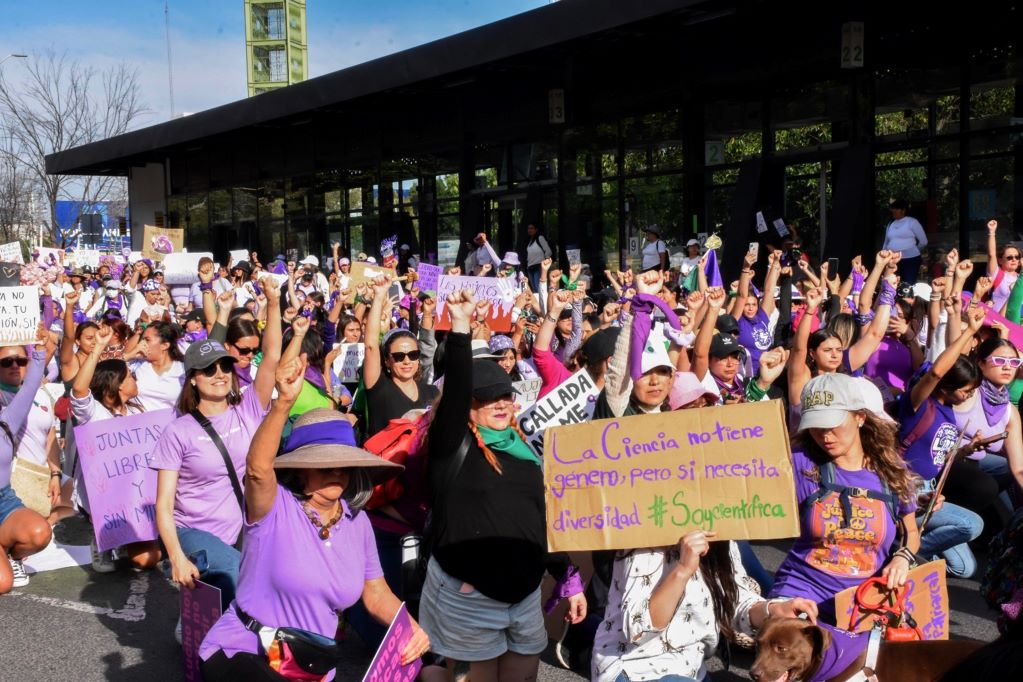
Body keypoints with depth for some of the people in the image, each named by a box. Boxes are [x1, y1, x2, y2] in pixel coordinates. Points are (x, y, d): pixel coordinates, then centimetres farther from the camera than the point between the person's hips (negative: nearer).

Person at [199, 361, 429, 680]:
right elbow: (258, 468, -36)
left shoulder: (356, 521, 2)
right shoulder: (274, 507, -14)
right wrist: (284, 401, -49)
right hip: (238, 654, -6)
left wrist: (411, 628, -13)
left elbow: (377, 594, 7)